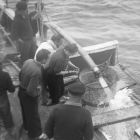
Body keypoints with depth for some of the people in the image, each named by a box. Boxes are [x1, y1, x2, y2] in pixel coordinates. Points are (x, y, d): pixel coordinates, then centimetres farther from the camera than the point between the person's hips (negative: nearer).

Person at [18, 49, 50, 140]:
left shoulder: (28, 61, -12)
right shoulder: (37, 72, -36)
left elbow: (20, 76, 3)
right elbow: (30, 91, -32)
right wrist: (38, 92, -14)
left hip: (21, 91, 8)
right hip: (29, 96, -8)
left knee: (26, 111, 30)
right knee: (33, 115, 16)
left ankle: (27, 127, 56)